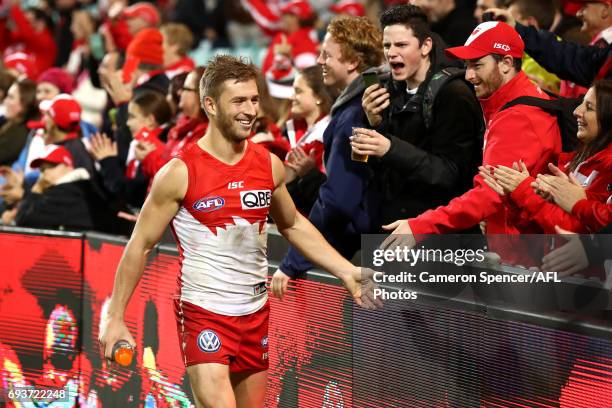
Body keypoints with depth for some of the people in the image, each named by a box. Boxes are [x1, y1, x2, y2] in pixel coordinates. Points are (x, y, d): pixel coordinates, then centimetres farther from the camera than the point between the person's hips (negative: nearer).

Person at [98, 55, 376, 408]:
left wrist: (347, 272, 11)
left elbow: (292, 225, 19)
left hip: (256, 312, 5)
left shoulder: (269, 165, 2)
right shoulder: (181, 173, -12)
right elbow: (141, 246, -5)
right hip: (203, 313, -5)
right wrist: (116, 318, -6)